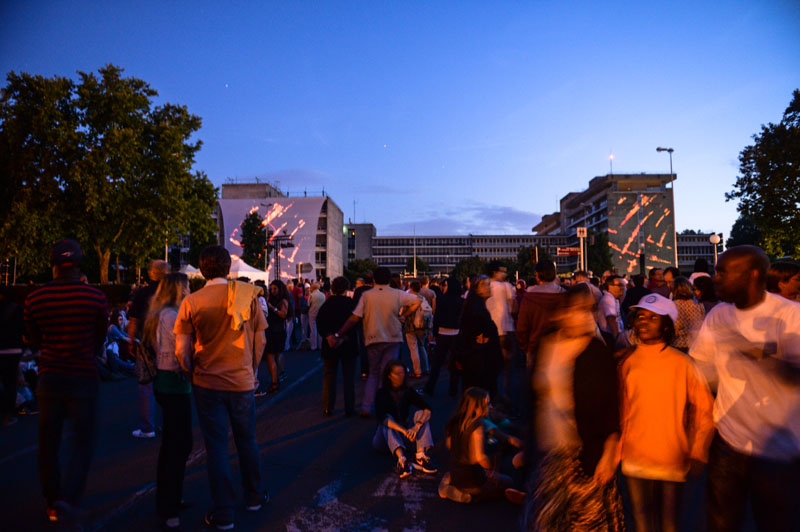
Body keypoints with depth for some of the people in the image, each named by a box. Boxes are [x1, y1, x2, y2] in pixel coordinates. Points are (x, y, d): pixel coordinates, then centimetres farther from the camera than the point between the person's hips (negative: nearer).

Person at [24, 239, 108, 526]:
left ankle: (53, 503, 26)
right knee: (82, 441, 6)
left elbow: (35, 341, 10)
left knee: (48, 442, 15)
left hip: (48, 376, 3)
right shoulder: (96, 298, -11)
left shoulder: (34, 299, -4)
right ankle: (68, 498, -9)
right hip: (83, 377, -3)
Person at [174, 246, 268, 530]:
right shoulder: (247, 296, -6)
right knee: (247, 441, 18)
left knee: (216, 446, 10)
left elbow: (182, 350, -5)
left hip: (207, 383, -1)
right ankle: (253, 497, 34)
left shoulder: (191, 301, -8)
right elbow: (260, 340, -1)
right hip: (242, 382, 1)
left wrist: (192, 374, 13)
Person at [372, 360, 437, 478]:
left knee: (420, 413, -17)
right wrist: (404, 430, -40)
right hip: (384, 436, -3)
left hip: (404, 436, 3)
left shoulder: (408, 391, -3)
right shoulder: (382, 394, -13)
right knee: (388, 418, -31)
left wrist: (417, 426, -34)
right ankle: (401, 459, -49)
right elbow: (381, 418, -29)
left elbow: (427, 408, -15)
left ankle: (421, 455, -34)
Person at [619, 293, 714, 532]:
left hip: (672, 461, -1)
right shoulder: (626, 362, -3)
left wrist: (698, 454, -7)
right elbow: (620, 409, 5)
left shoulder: (682, 364, -9)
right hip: (634, 460, 2)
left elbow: (705, 410, -4)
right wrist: (616, 449, 5)